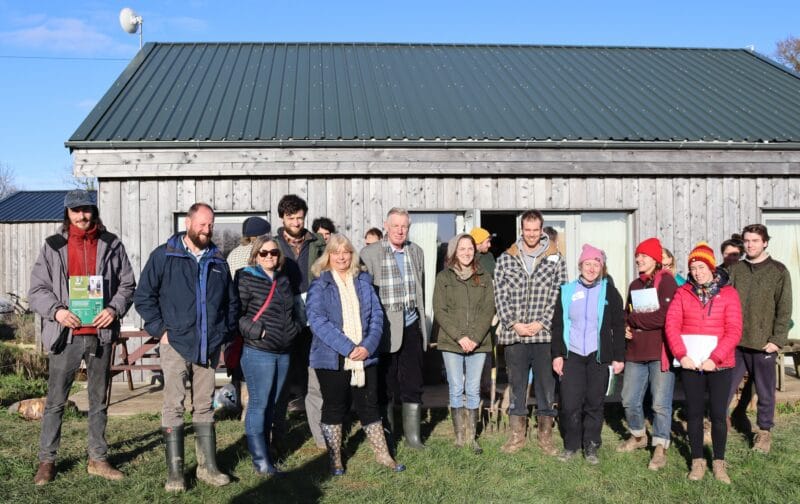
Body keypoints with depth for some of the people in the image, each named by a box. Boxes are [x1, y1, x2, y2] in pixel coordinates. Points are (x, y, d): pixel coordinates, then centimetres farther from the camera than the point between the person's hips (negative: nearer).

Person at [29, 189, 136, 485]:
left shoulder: (111, 245, 4)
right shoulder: (53, 246, 2)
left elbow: (127, 284, 7)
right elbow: (37, 290, 2)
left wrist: (115, 308, -11)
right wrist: (56, 310, -16)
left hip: (100, 334, 1)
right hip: (66, 335, -1)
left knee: (98, 401, 11)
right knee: (55, 402, 3)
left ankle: (98, 459, 22)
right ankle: (47, 460, 17)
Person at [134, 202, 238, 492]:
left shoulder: (218, 261, 12)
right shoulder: (164, 256, -1)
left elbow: (232, 302, 20)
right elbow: (143, 296, -2)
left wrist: (225, 332, 11)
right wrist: (160, 330, -7)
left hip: (209, 347, 4)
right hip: (176, 344, -4)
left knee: (204, 406, 10)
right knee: (174, 406, -3)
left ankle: (207, 467, 18)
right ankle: (174, 472, 4)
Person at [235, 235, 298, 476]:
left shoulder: (282, 280, 15)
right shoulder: (246, 279, -7)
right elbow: (236, 314, -12)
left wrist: (293, 330, 12)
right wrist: (255, 331, -15)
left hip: (283, 353, 7)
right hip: (258, 352, -7)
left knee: (271, 405, 14)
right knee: (258, 404, -3)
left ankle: (264, 450, 26)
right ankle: (261, 460, 2)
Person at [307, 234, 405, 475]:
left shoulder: (363, 282, 10)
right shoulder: (319, 285, -3)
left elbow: (377, 315, 4)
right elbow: (317, 320, -14)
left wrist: (368, 346, -12)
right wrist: (347, 347, -21)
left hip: (365, 356, 3)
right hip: (332, 358, -3)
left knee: (369, 405, 10)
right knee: (334, 408, 8)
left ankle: (382, 454, 22)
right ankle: (335, 460, 21)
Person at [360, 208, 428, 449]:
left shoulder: (416, 251, 10)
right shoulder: (370, 253, -5)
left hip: (411, 325, 4)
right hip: (386, 327, -4)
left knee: (413, 384, 8)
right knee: (386, 384, 6)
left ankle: (413, 435, 20)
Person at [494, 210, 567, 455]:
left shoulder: (555, 259, 3)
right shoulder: (505, 259, 6)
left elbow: (559, 295, -1)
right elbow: (500, 295, 2)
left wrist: (542, 323, -10)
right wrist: (514, 323, -7)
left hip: (545, 335, -1)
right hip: (513, 335, 1)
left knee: (546, 385, 6)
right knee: (517, 386, 9)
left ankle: (545, 435, 20)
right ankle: (517, 436, 20)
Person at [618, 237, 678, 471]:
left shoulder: (666, 281, -7)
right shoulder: (635, 285, 15)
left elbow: (664, 317, -18)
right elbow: (626, 313, 19)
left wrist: (634, 319, -7)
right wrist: (626, 326, -4)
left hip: (660, 351, -7)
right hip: (635, 351, 7)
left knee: (661, 403, -2)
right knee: (629, 399, 12)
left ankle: (660, 447, 11)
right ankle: (638, 436, 34)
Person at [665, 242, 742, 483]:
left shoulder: (728, 293, -1)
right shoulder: (683, 293, 3)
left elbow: (734, 331, -8)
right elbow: (672, 325, -3)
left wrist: (715, 358, -16)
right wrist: (681, 355, -14)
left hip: (719, 364, -1)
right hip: (690, 364, 1)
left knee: (718, 414, 3)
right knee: (694, 413, 8)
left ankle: (719, 462, 19)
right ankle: (697, 461, 20)